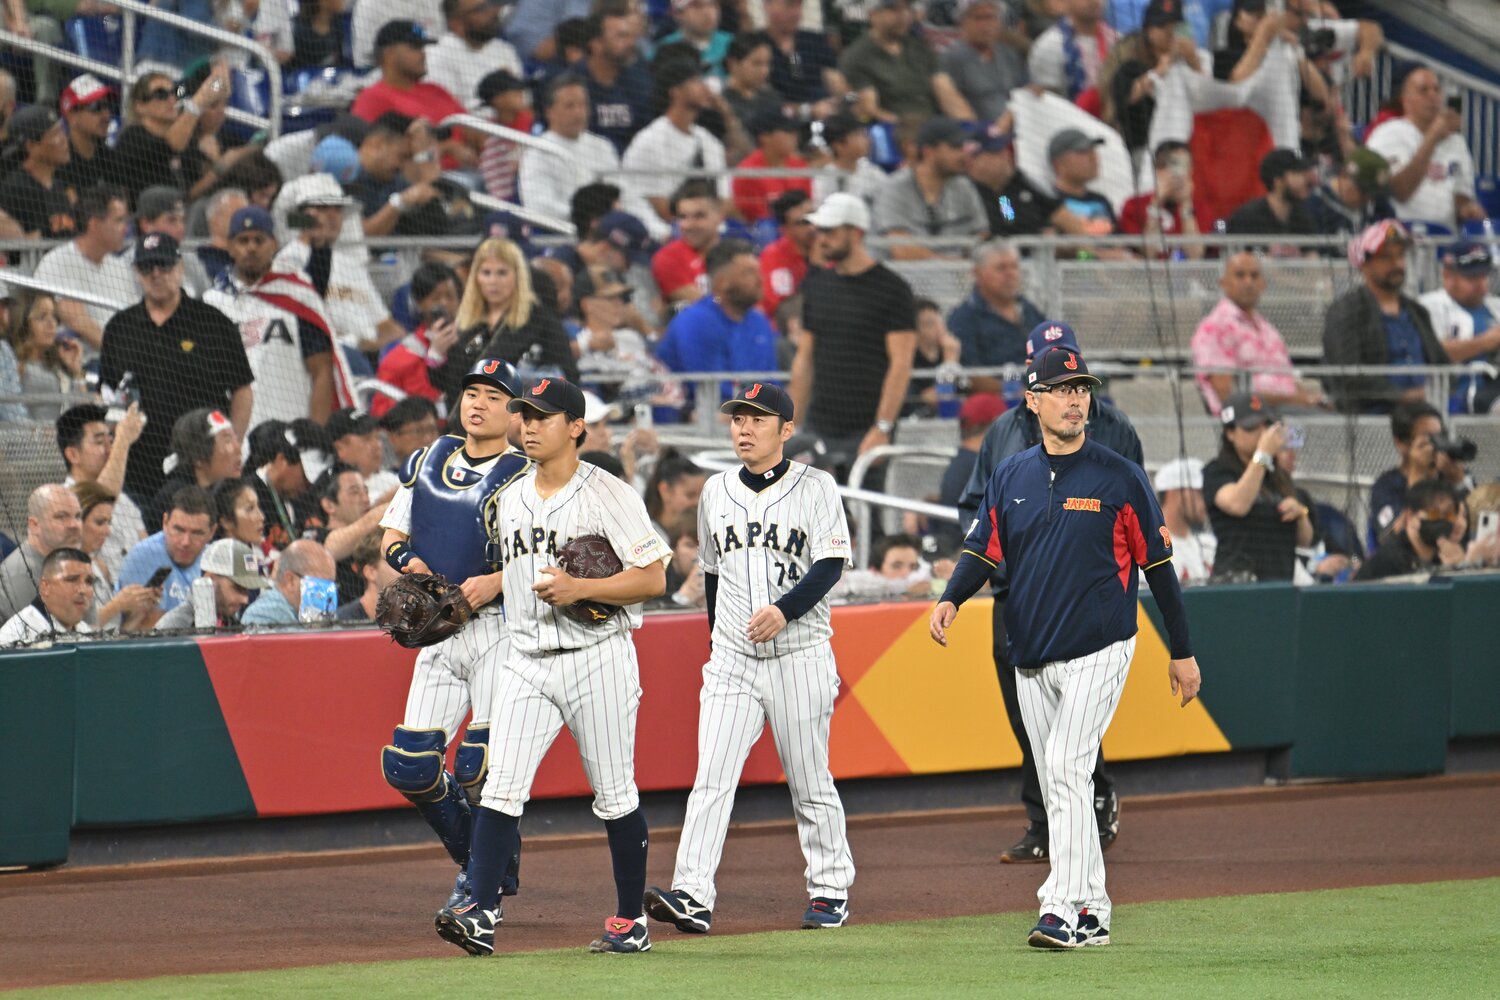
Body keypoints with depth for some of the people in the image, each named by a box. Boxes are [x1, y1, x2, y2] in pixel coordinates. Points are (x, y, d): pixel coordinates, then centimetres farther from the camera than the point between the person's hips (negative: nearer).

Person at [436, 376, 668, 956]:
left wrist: (578, 588, -21)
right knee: (501, 788, -9)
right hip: (527, 662, 5)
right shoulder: (509, 500, 13)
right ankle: (481, 914, -16)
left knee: (614, 795, 3)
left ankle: (631, 920, 14)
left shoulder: (609, 496, -7)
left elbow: (653, 579, -12)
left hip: (597, 659, -5)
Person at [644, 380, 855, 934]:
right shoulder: (716, 492, 12)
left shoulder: (815, 487, -1)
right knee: (711, 778, -10)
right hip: (732, 658, 3)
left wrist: (785, 609, -24)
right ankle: (692, 896, -18)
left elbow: (831, 565, -10)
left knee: (809, 783, 4)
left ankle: (830, 889, 18)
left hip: (799, 656, -3)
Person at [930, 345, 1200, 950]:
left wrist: (1182, 651, 1)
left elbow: (1157, 564, 0)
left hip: (1098, 651, -5)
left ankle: (1063, 909, -22)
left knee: (1067, 766, -19)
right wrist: (952, 599, -16)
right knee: (1057, 786, 8)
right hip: (1030, 659, 6)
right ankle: (1091, 913, 16)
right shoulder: (1010, 478, 9)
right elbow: (983, 550, 6)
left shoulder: (1119, 478, -3)